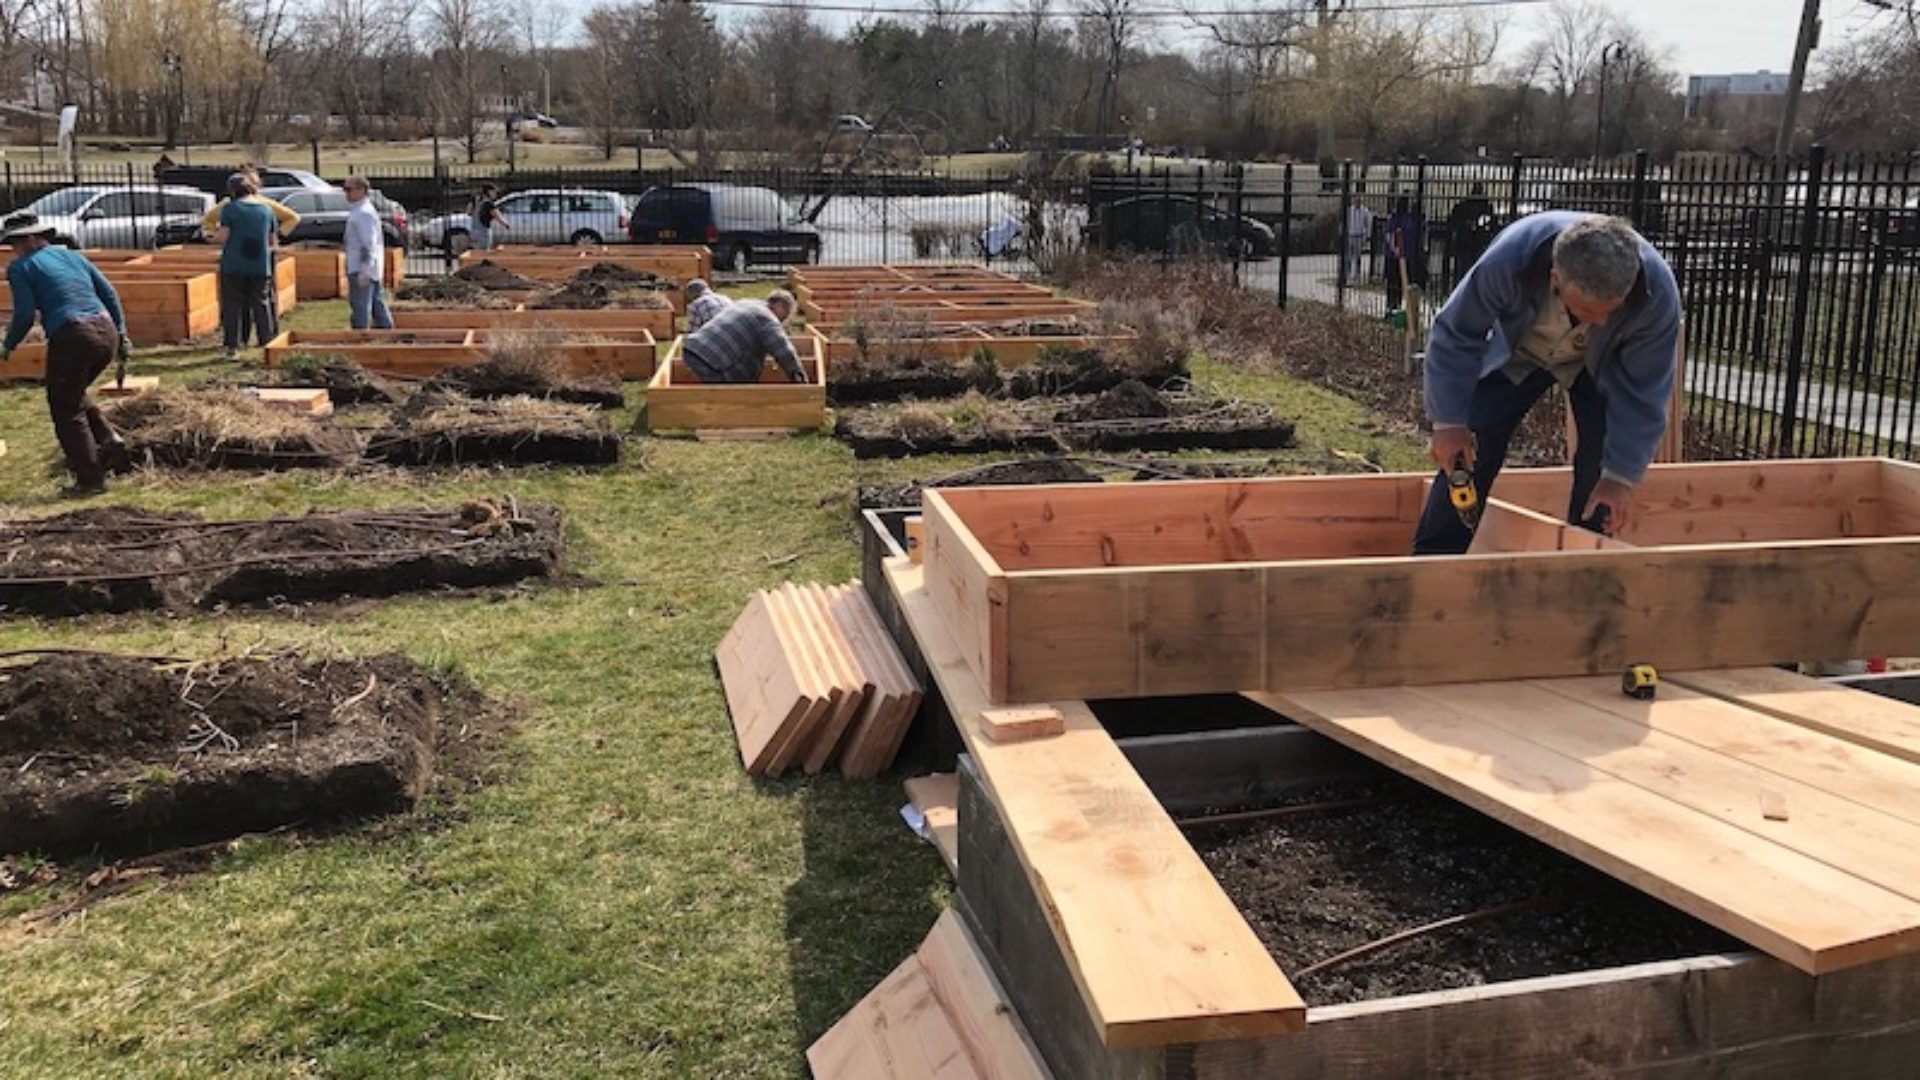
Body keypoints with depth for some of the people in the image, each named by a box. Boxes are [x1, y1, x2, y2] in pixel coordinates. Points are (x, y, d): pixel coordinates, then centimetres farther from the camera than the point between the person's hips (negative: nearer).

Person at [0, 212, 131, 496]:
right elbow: (109, 293, 15)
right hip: (106, 333, 6)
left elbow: (25, 314, -4)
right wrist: (121, 333, 18)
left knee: (66, 411, 8)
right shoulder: (72, 255, 20)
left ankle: (90, 479, 8)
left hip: (71, 337, -6)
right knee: (72, 395, 28)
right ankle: (108, 439, 11)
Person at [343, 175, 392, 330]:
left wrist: (364, 271, -26)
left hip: (361, 270, -11)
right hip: (373, 269, 11)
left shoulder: (364, 213, -15)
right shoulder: (359, 211, 19)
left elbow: (369, 244, -22)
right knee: (377, 305, 13)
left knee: (360, 309, -8)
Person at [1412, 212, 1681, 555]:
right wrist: (1449, 421, -23)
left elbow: (1641, 393, -24)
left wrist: (1621, 475, -23)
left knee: (1600, 460, -12)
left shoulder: (1657, 294, -37)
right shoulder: (1510, 260, -42)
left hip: (1601, 362, 1)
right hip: (1517, 350, 0)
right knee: (1468, 450, -10)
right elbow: (1456, 335, -25)